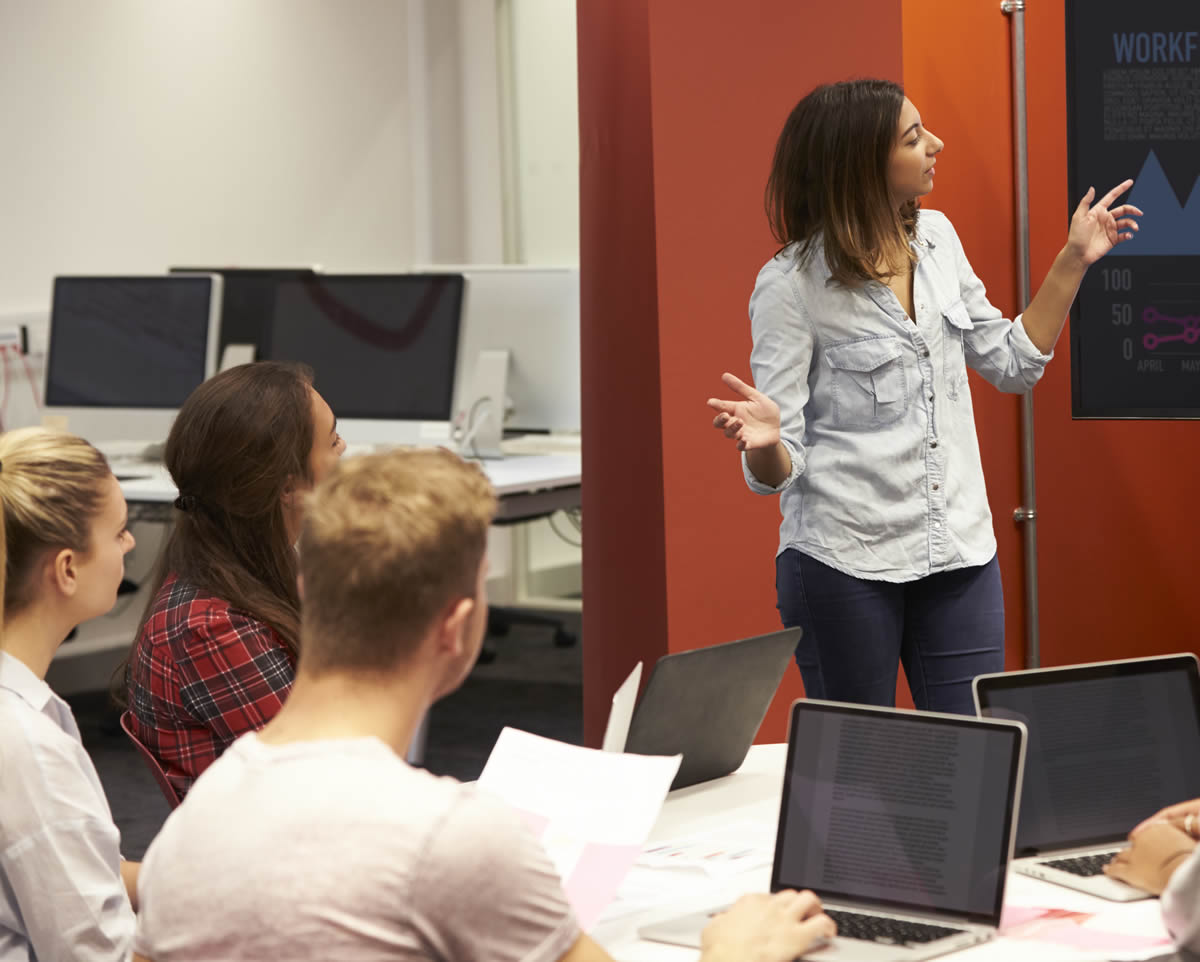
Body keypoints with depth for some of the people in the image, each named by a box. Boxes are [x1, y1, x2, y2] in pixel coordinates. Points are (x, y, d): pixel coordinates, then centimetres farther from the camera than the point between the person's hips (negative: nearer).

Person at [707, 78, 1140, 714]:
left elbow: (1012, 364, 17)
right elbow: (777, 470, -12)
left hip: (959, 555, 5)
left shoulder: (936, 238, 7)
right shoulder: (790, 285, -11)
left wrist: (1072, 262, 11)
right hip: (844, 563, -5)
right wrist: (763, 441, -35)